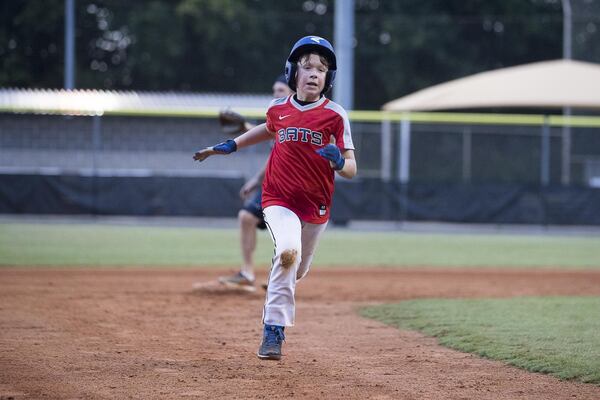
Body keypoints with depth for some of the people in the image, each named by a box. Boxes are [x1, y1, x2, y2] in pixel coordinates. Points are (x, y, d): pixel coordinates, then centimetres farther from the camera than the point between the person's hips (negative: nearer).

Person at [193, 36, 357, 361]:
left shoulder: (334, 115, -9)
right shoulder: (278, 109, -1)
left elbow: (351, 169, -10)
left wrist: (339, 162, -32)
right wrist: (230, 146, 20)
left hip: (316, 207, 1)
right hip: (279, 200, -1)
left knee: (297, 272, 13)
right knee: (288, 251, -28)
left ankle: (273, 319, 44)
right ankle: (274, 331, -21)